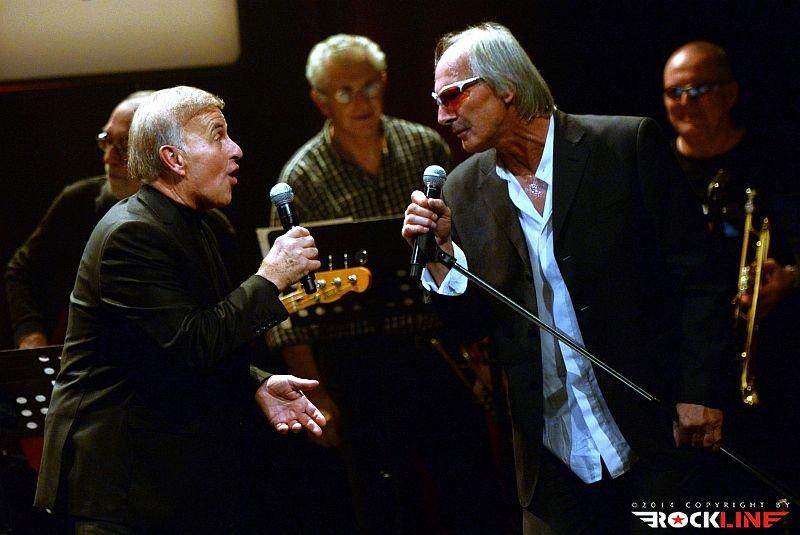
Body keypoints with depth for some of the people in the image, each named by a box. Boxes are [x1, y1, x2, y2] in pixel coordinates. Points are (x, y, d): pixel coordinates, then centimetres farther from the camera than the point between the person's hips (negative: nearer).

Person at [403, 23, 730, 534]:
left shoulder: (629, 144, -7)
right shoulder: (464, 190, 5)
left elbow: (694, 277, -6)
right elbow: (473, 322, 6)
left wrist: (698, 394, -11)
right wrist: (441, 249, -10)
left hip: (654, 435, -3)